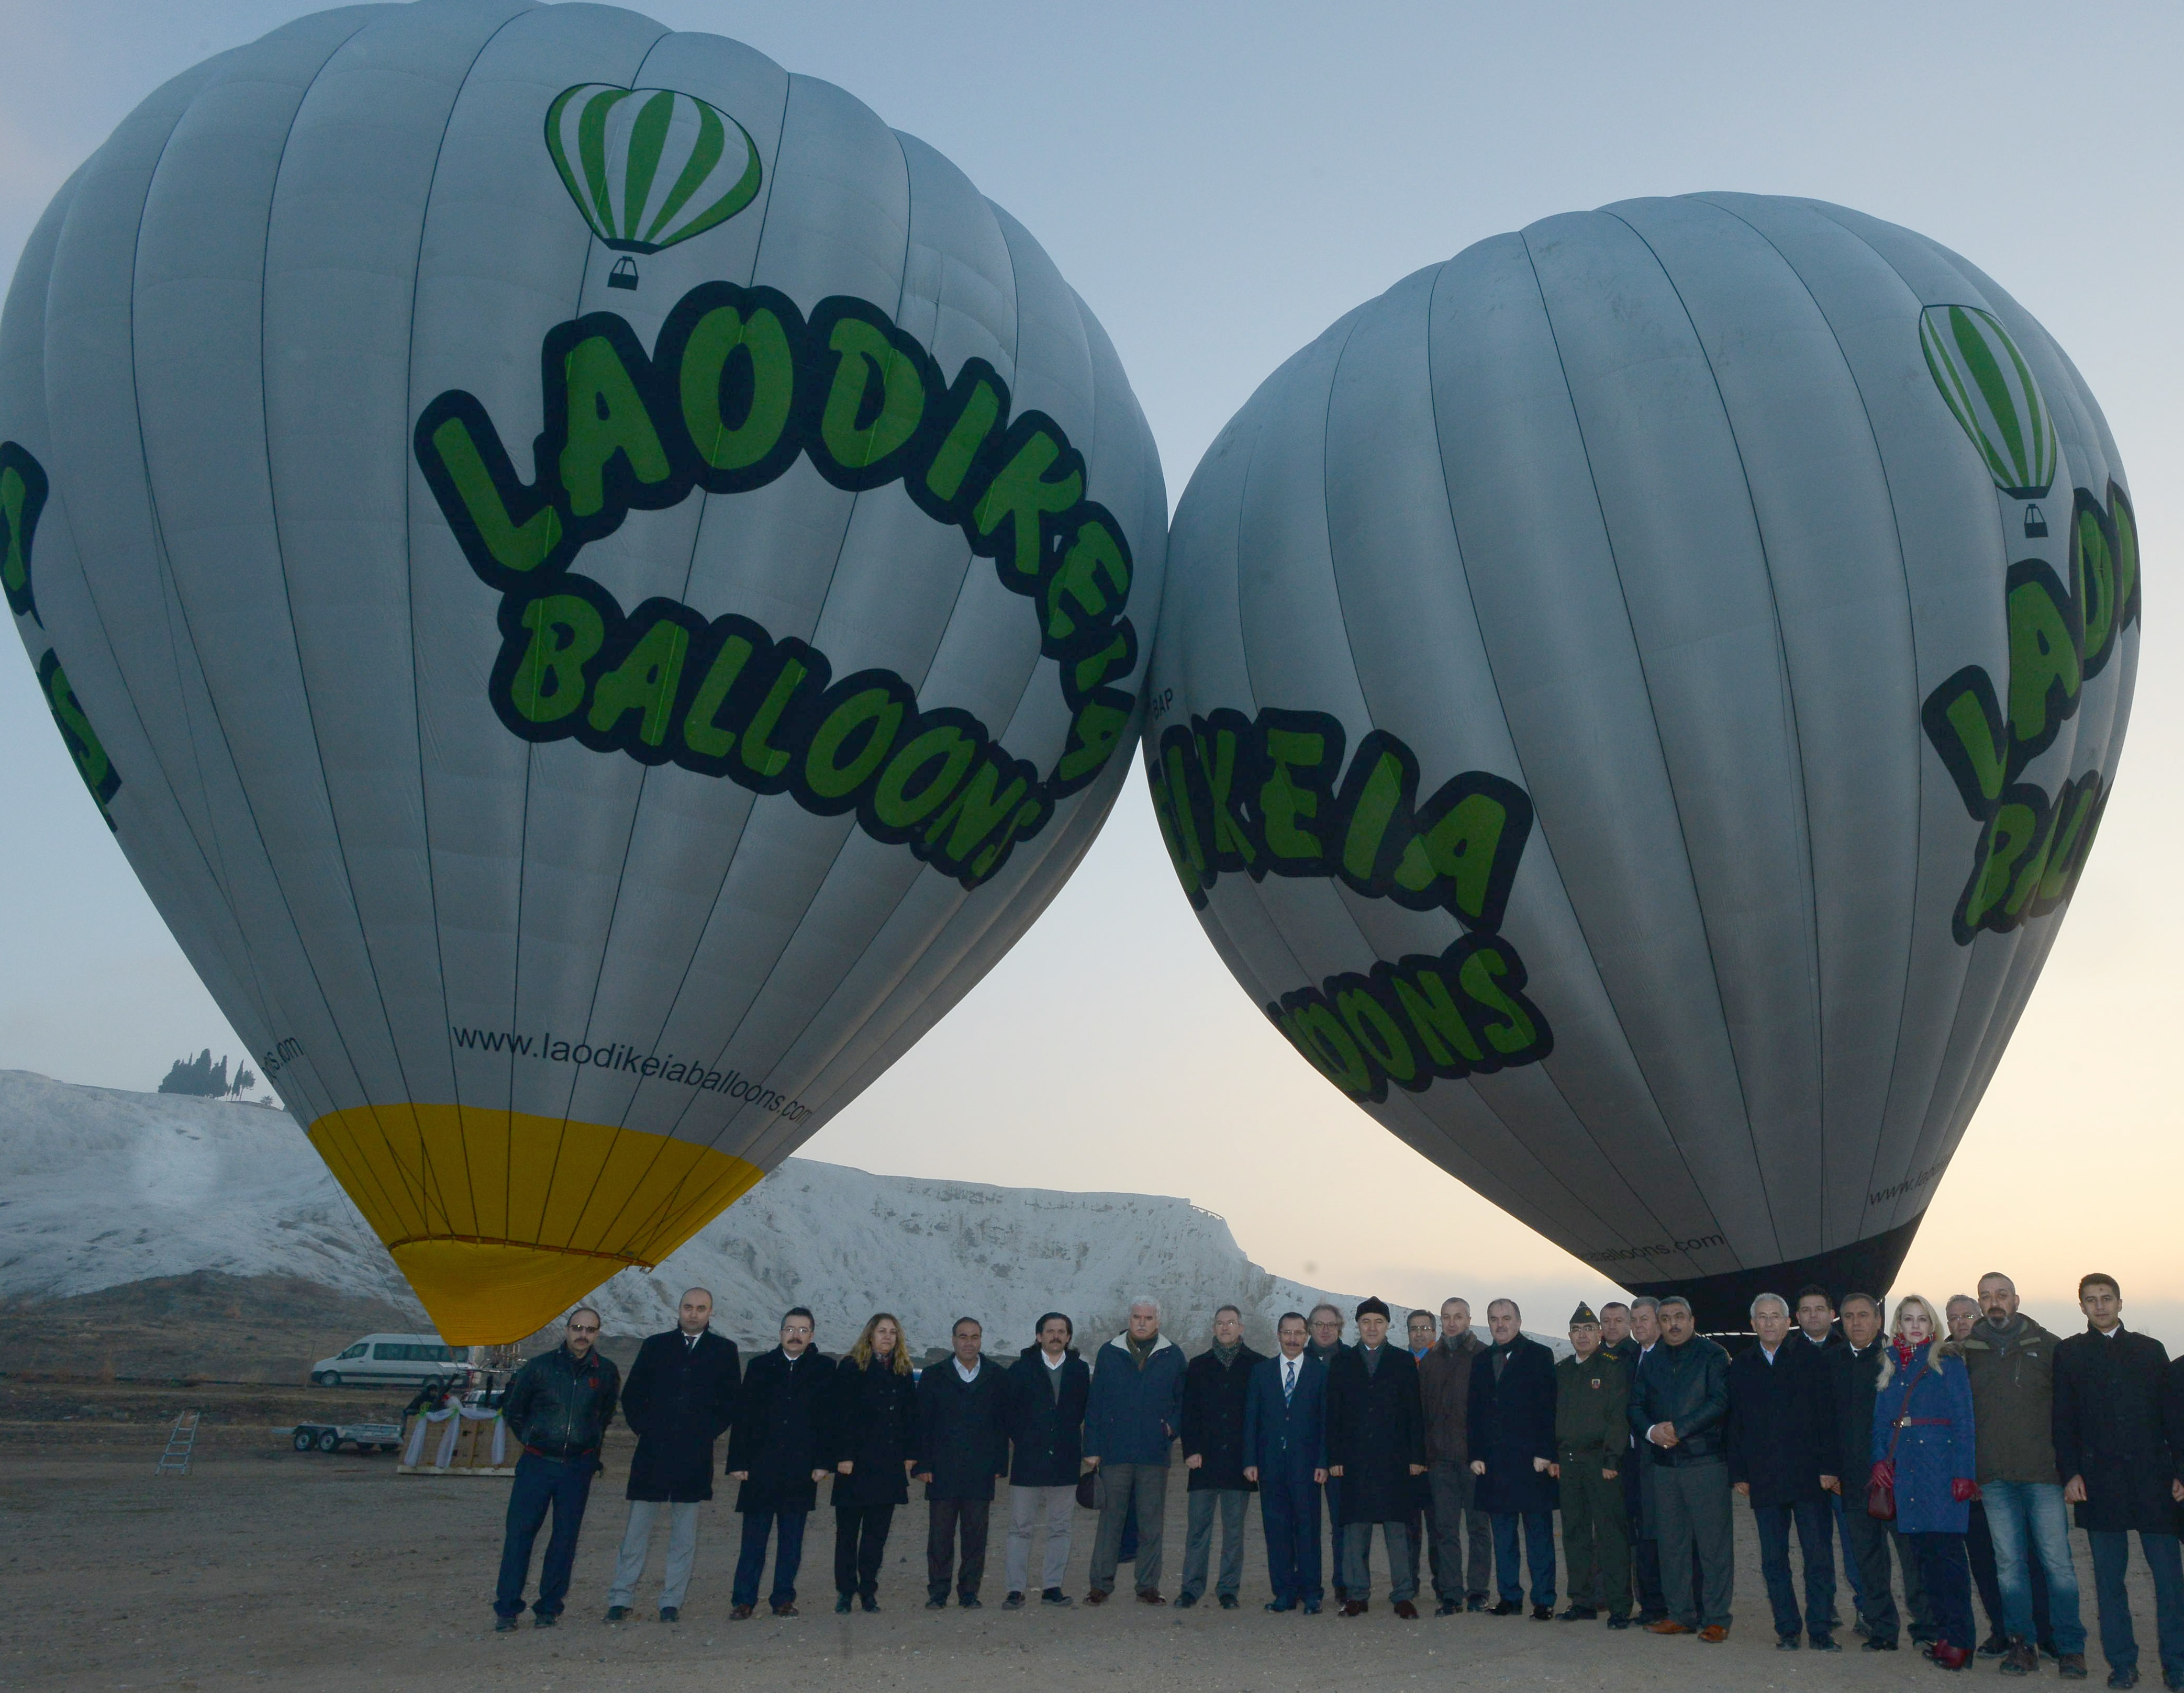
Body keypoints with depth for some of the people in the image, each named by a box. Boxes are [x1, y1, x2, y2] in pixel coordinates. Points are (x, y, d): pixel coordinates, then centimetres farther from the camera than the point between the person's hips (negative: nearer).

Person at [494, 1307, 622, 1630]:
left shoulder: (606, 1372, 1)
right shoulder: (540, 1367, -3)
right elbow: (512, 1410, 11)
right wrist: (531, 1440, 10)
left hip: (578, 1467, 1)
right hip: (537, 1464, -1)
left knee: (565, 1537, 4)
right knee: (519, 1533, -3)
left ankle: (549, 1608, 14)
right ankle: (507, 1608, 7)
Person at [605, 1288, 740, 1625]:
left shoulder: (724, 1350, 7)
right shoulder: (656, 1346, 9)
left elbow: (732, 1402, 9)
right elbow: (631, 1395, 11)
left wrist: (708, 1432, -1)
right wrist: (644, 1428, 0)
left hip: (695, 1456, 0)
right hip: (652, 1455, 0)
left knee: (684, 1536, 5)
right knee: (637, 1531, 3)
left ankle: (672, 1602, 13)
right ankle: (620, 1600, 12)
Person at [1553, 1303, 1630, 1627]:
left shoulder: (1612, 1366, -3)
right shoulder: (1562, 1370, 14)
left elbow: (1619, 1416, -9)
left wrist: (1612, 1459, -14)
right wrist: (1554, 1457, 8)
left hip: (1602, 1461, -6)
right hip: (1568, 1462, 6)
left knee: (1611, 1534, -4)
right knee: (1575, 1534, 9)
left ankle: (1619, 1606, 2)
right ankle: (1583, 1602, 17)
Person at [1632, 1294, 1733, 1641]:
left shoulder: (1713, 1356, -1)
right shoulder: (1651, 1360, 15)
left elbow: (1719, 1402, -12)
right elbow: (1636, 1406, 12)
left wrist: (1678, 1428, -15)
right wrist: (1651, 1431, -8)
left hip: (1706, 1460, -5)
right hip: (1664, 1463, 5)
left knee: (1713, 1542, -3)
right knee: (1671, 1543, 9)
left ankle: (1716, 1619, 6)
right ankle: (1681, 1614, 18)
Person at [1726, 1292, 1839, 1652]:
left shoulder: (1811, 1357, 3)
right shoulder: (1742, 1366, 11)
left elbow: (1828, 1415, -2)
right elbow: (1735, 1424, 12)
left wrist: (1829, 1467, -9)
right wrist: (1739, 1473, 6)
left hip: (1808, 1475, -3)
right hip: (1764, 1480, 3)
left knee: (1819, 1558, 1)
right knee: (1773, 1561, 6)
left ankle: (1820, 1629, 11)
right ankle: (1787, 1629, 15)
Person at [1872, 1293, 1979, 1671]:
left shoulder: (1948, 1363, 0)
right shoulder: (1889, 1366, 14)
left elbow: (1964, 1421, -5)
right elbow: (1880, 1420, 14)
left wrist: (1963, 1472, -12)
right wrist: (1880, 1459, 0)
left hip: (1941, 1466, -5)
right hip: (1904, 1468, 5)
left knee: (1946, 1551, -5)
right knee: (1922, 1552, 7)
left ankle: (1959, 1640, 0)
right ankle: (1943, 1632, 15)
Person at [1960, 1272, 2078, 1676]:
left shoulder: (2046, 1346, 4)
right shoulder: (1968, 1352, 8)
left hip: (2043, 1472, -2)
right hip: (1994, 1476, 2)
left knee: (2057, 1561, -1)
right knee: (2009, 1562, 5)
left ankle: (2070, 1647, 10)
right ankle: (2022, 1644, 13)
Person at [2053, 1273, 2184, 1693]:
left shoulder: (2150, 1350, 10)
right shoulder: (2069, 1354, 9)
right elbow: (2062, 1420, 6)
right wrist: (2070, 1473, -3)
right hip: (2099, 1480, 0)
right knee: (2109, 1576, 4)